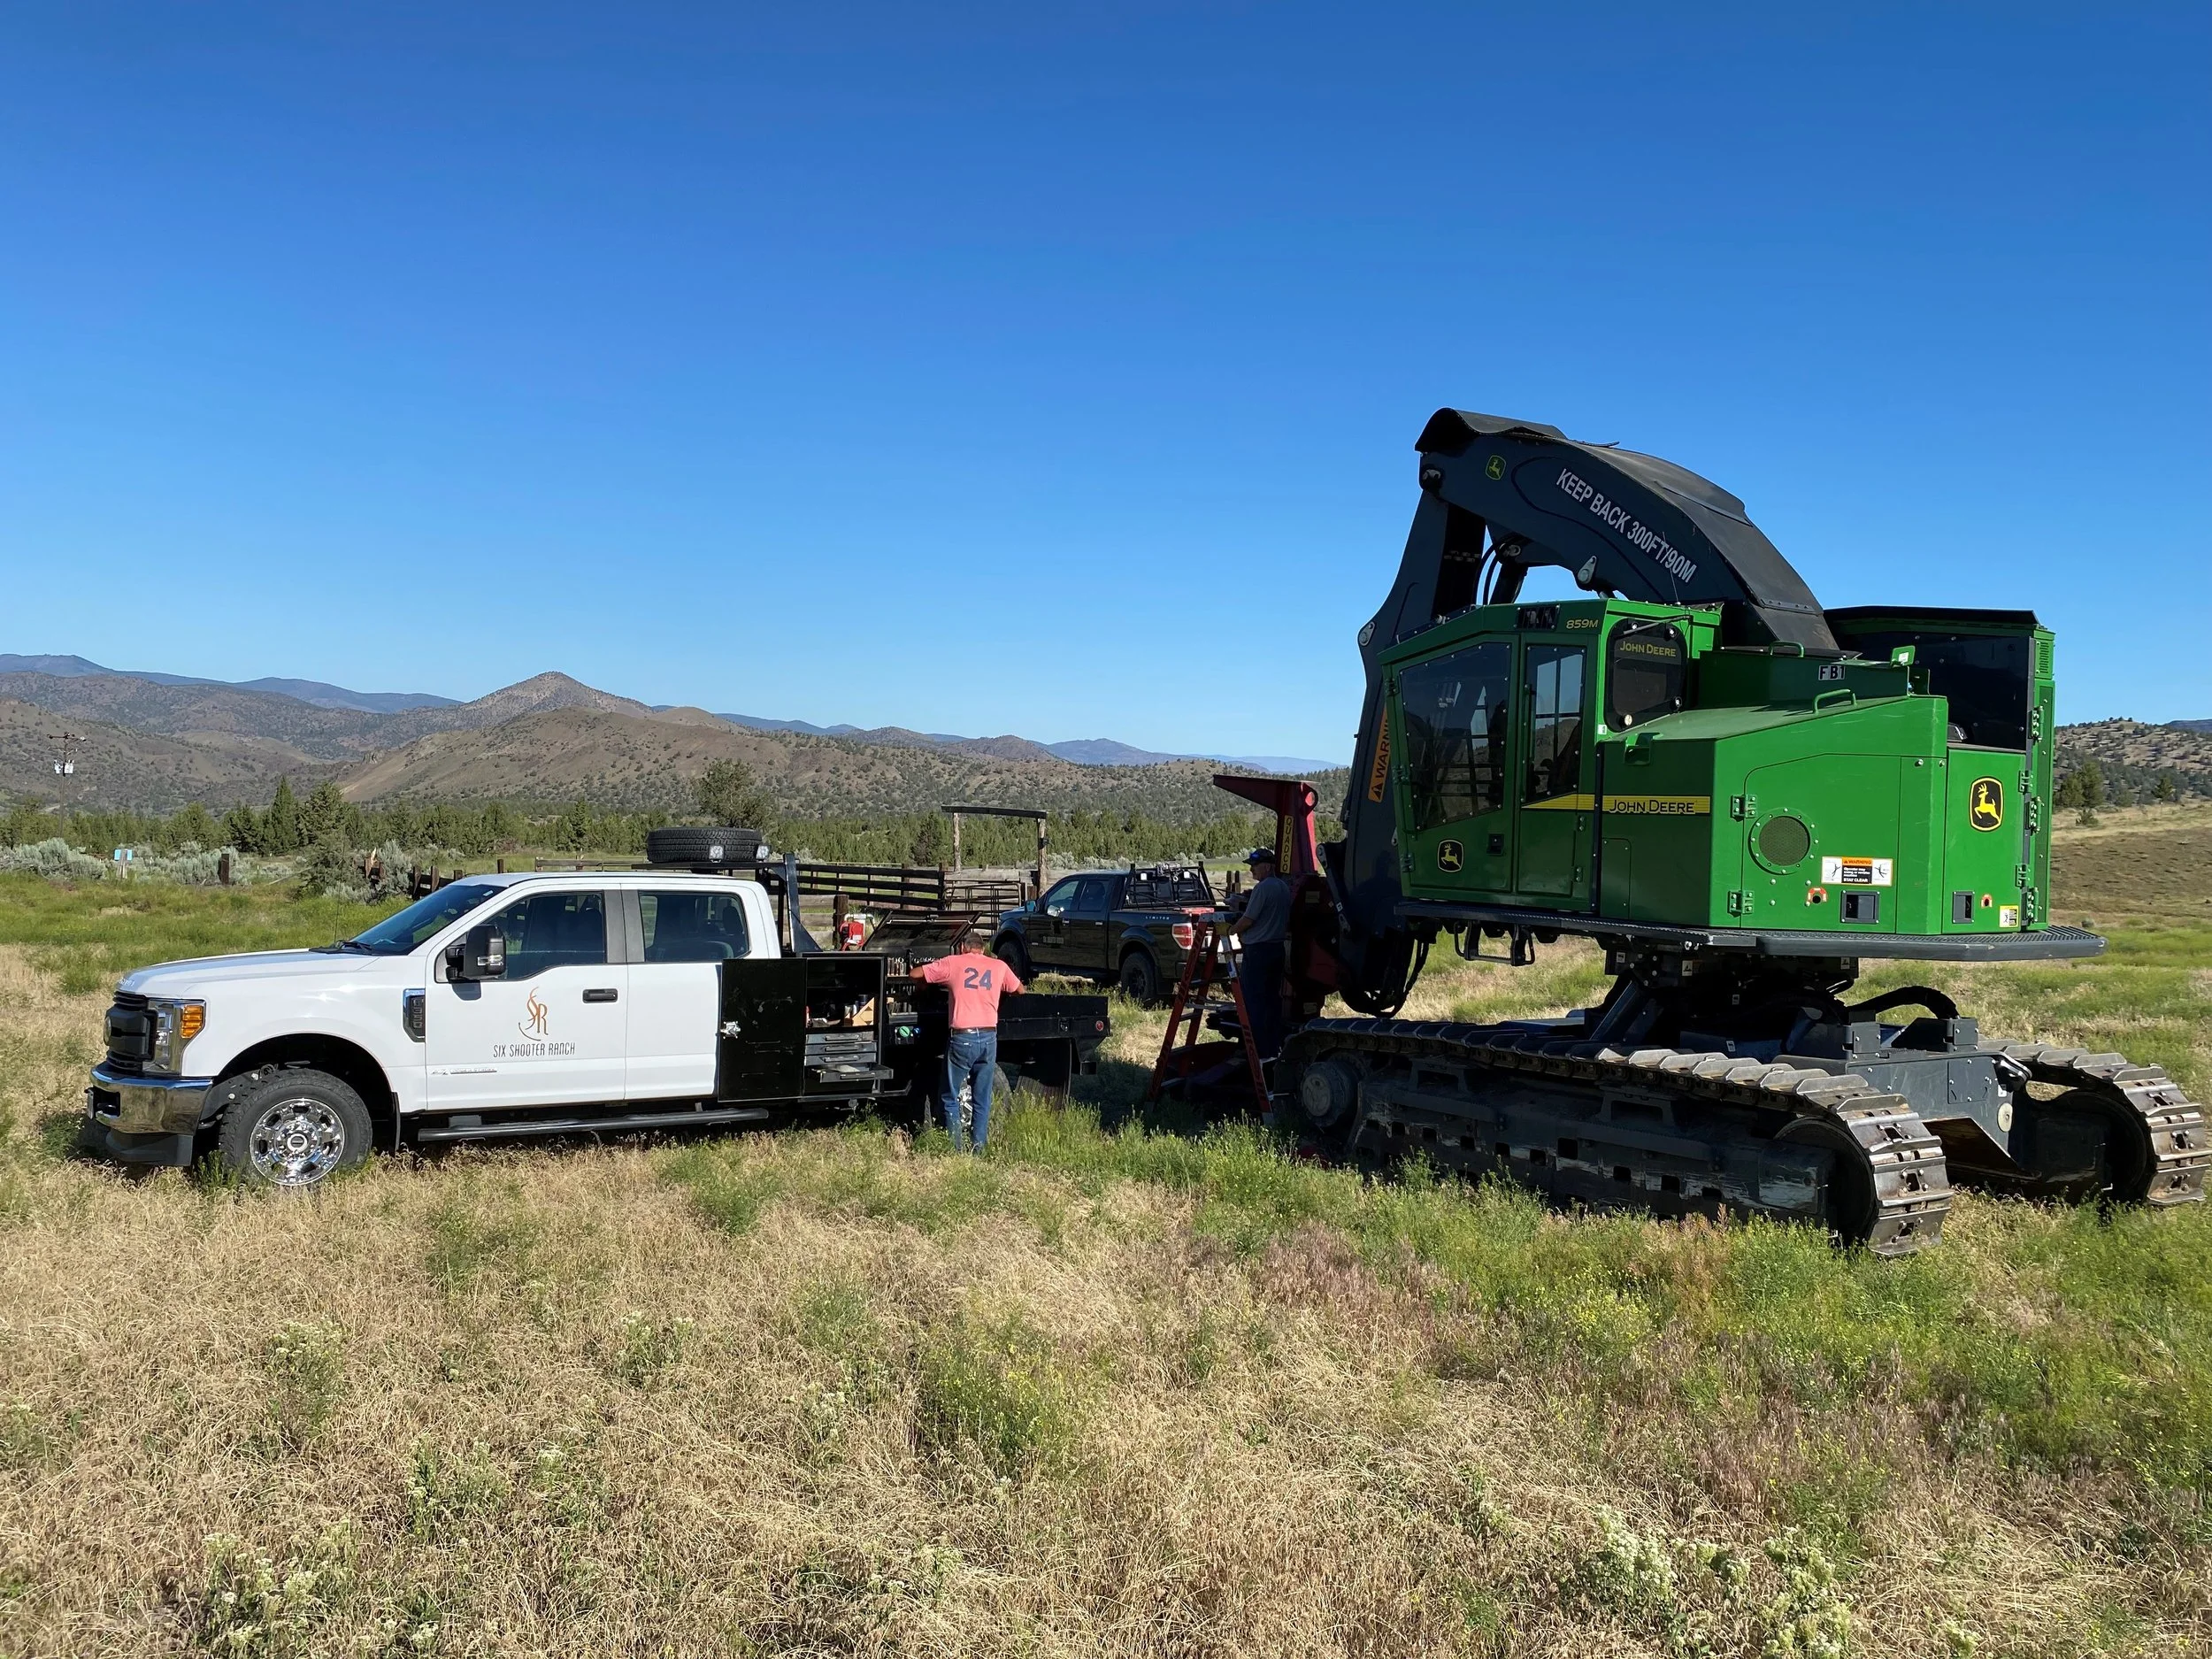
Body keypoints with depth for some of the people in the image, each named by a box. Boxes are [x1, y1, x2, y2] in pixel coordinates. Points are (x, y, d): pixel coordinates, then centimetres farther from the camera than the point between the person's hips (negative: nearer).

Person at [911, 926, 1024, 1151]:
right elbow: (1019, 991, 22)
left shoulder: (952, 963, 3)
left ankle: (956, 1147, 8)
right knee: (982, 1099, 13)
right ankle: (979, 1146, 12)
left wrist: (928, 983, 26)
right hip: (989, 1038, 3)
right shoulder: (999, 966, 9)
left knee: (951, 1097, 10)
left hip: (962, 1038, -3)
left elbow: (915, 974, 6)